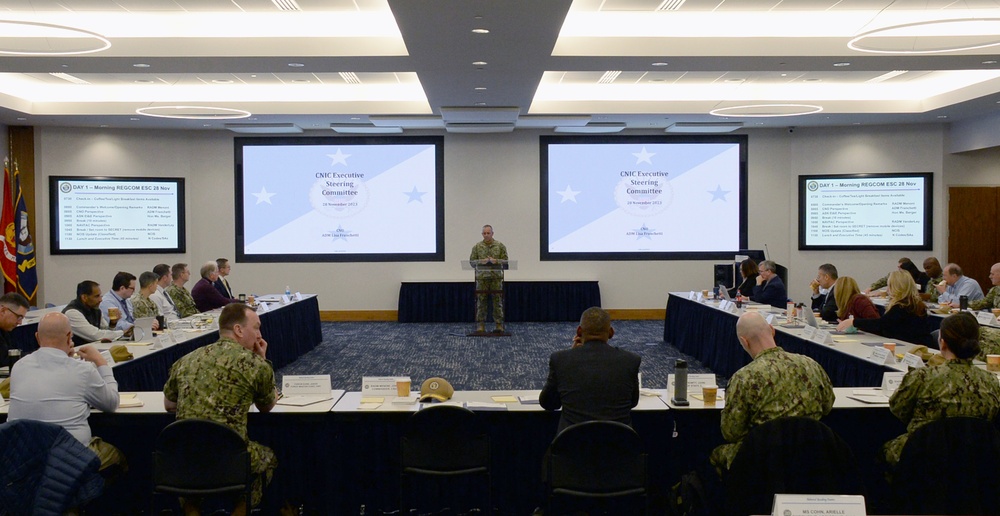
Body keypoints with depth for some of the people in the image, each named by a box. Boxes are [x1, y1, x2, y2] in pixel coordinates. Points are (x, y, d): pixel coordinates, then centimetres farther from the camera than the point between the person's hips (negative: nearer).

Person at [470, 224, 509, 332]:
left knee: (498, 302, 1)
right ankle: (480, 326, 6)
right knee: (481, 302, 0)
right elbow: (471, 260, 7)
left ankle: (499, 326, 6)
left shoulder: (500, 246, 6)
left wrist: (496, 261, -14)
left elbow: (505, 260, 4)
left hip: (496, 277, 0)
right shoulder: (477, 246, 8)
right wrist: (480, 261, -12)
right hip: (481, 278, 1)